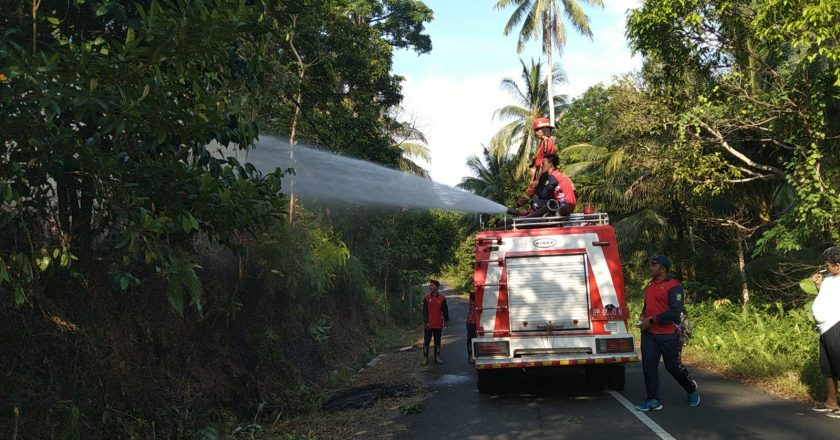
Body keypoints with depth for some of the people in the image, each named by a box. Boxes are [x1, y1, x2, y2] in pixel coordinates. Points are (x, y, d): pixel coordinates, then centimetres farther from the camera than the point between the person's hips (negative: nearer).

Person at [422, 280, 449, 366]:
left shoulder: (442, 298, 1)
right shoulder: (426, 298, 0)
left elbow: (445, 310, 7)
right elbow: (425, 311, -2)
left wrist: (446, 321, 7)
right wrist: (426, 322, -10)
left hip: (438, 324, 1)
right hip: (428, 324, 0)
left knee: (437, 341, 9)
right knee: (426, 341, 0)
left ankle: (437, 358, 17)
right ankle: (425, 359, 4)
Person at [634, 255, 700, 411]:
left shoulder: (673, 286, -12)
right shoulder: (650, 284, 12)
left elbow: (675, 312, -20)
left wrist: (652, 320, -19)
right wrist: (643, 316, 6)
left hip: (668, 335, -7)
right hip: (648, 334, 7)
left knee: (673, 366, 4)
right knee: (649, 366, 1)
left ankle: (691, 388, 32)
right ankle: (653, 401, 9)